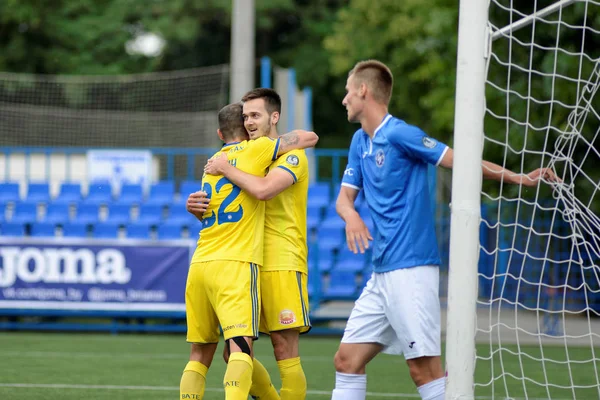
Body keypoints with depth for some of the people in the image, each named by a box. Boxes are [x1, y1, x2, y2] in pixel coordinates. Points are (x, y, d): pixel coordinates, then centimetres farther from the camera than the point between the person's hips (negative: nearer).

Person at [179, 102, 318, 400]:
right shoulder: (254, 150, 3)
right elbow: (310, 137, 8)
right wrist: (284, 140, 26)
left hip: (199, 264, 6)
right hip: (235, 264, -6)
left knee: (200, 354, 11)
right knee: (241, 345, -16)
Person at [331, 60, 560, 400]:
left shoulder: (399, 134, -10)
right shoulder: (360, 142, 15)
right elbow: (345, 196, 16)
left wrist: (519, 178, -22)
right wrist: (351, 215, -9)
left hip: (411, 268, -9)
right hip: (383, 272, 9)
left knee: (425, 370, -13)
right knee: (347, 360, 7)